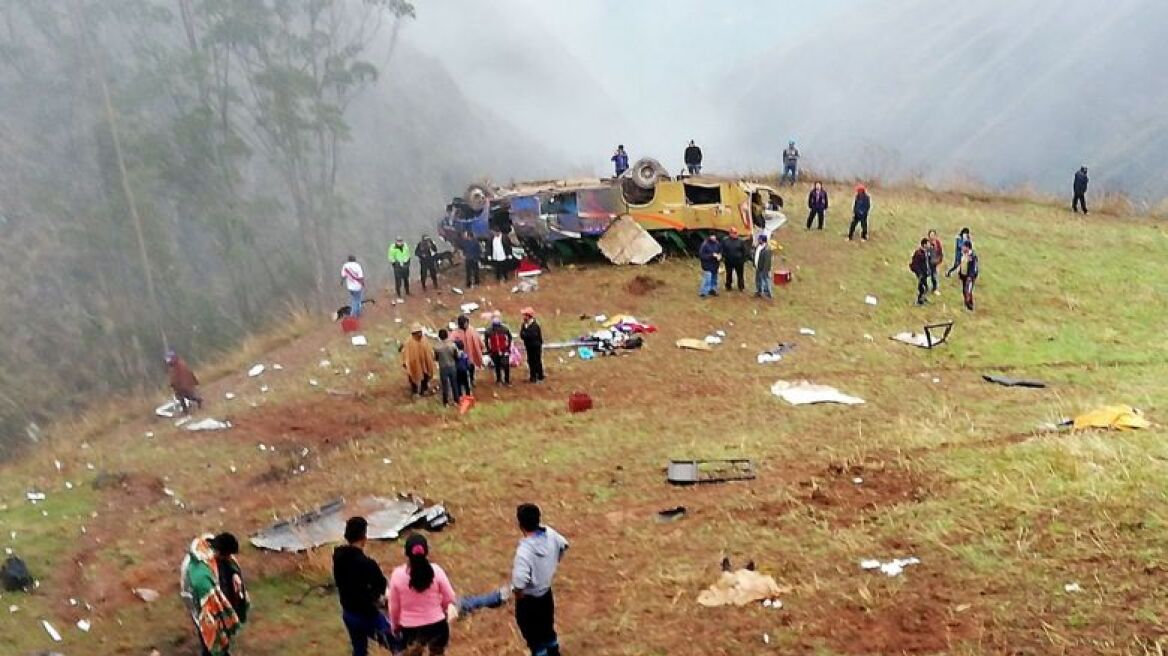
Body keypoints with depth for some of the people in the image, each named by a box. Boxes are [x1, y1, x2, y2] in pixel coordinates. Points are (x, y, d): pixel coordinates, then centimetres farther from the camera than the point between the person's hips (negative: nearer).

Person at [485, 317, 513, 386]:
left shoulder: (505, 329, -15)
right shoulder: (489, 331, -14)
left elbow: (510, 338, 2)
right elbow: (486, 341, 3)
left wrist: (508, 347, 3)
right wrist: (488, 349, 5)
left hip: (504, 351, -1)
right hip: (494, 352, 1)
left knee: (506, 366, -2)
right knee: (497, 366, 15)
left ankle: (507, 380, 10)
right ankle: (498, 379, 32)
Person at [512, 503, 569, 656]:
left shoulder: (525, 550, -36)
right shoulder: (549, 533, -15)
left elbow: (519, 581, -43)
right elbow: (563, 545, 7)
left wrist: (518, 594, -21)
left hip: (529, 598, -7)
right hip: (546, 591, 7)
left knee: (532, 634, 16)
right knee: (547, 627, 30)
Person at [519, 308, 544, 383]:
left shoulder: (535, 325, -19)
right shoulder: (524, 325, 2)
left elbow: (532, 335, -26)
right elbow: (522, 335, -2)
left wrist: (524, 334, -17)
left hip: (536, 346, -6)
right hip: (528, 346, 6)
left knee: (537, 362, 1)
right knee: (531, 362, 11)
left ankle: (540, 378, 10)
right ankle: (533, 377, 21)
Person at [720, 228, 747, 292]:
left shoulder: (740, 240, -5)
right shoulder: (725, 240, -3)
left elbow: (744, 251, 1)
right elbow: (722, 249, 6)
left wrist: (743, 260, -1)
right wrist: (723, 257, -1)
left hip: (739, 262, -1)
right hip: (729, 261, 1)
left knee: (740, 275, 6)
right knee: (729, 275, 12)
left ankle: (741, 287, 16)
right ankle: (728, 286, 26)